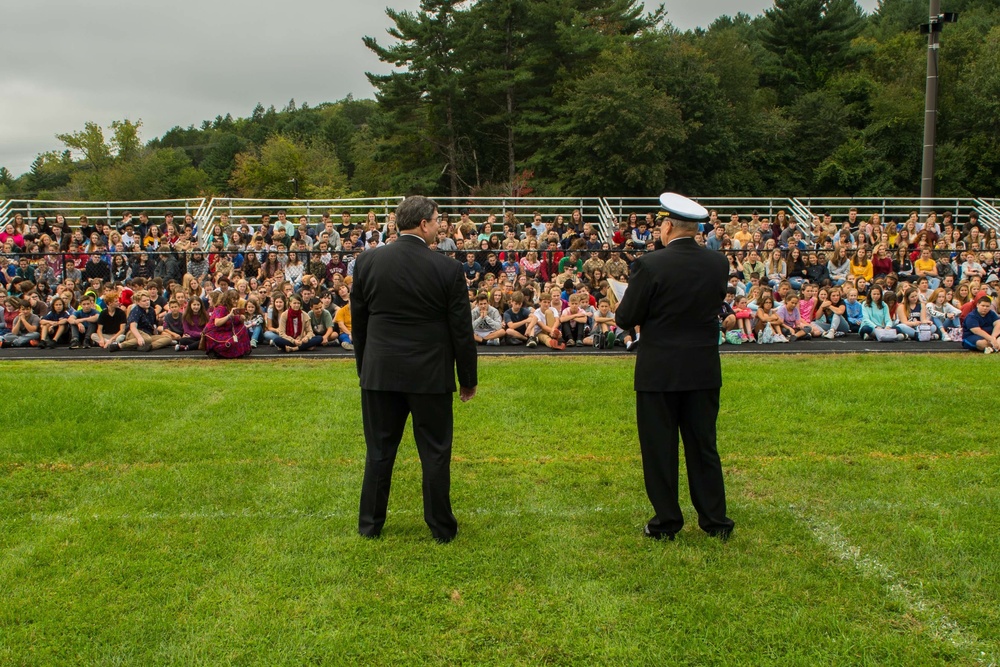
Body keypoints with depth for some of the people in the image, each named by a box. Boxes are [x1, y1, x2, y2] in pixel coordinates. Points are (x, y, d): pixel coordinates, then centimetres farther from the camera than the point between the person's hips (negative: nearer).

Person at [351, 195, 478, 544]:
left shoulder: (368, 261, -1)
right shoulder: (448, 269, -10)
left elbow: (358, 321, 6)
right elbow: (461, 330, -5)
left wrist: (364, 368, 18)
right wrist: (468, 379, 5)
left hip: (379, 372, 3)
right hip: (430, 375, -2)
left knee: (379, 450, 12)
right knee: (435, 452, 9)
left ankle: (370, 524, 21)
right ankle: (441, 527, 18)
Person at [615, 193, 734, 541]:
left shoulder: (650, 264, -16)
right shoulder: (718, 263, -1)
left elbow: (626, 318, -11)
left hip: (660, 370, -4)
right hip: (704, 369, 4)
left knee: (659, 448, 8)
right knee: (703, 446, 15)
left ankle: (666, 522, 16)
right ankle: (715, 520, 21)